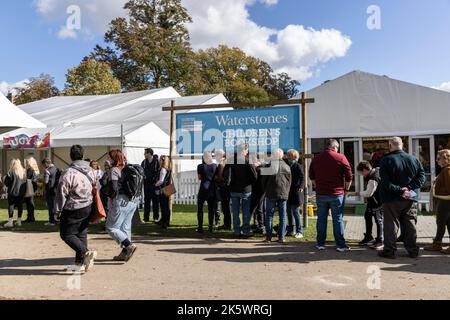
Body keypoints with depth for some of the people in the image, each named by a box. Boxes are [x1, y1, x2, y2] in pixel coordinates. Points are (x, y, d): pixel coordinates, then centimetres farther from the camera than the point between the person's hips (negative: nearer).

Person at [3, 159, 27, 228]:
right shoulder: (24, 172, 5)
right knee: (20, 205, 8)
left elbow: (6, 182, -8)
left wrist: (9, 186, 10)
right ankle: (19, 221, 13)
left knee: (11, 205, 1)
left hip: (12, 192, -5)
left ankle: (10, 221, -2)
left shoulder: (12, 172, -11)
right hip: (21, 192, 5)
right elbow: (25, 182, 11)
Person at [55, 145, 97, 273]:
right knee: (82, 235, 13)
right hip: (87, 208, 7)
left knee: (67, 234, 6)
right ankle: (80, 264, 17)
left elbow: (61, 194, -14)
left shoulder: (69, 173, -19)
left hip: (72, 210, -7)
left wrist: (57, 211, -4)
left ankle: (86, 253, -10)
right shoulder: (90, 171, 4)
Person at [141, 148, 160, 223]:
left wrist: (157, 181, -14)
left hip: (154, 184, -5)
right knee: (146, 201, 9)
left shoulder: (157, 161, -7)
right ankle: (146, 218, 15)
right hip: (146, 183, 5)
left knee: (155, 201, 3)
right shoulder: (144, 162, 9)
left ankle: (156, 217, 11)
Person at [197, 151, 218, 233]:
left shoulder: (200, 166, -6)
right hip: (212, 189, 3)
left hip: (203, 189, -3)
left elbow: (199, 178, 3)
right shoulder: (215, 166, 0)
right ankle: (211, 227, 10)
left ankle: (200, 227, 1)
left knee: (200, 209, 5)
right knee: (211, 208, 9)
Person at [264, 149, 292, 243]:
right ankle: (281, 237, 7)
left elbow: (264, 179, 0)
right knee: (282, 216, 7)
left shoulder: (270, 165, -6)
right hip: (283, 194, 2)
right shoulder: (287, 167, 3)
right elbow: (289, 181, 9)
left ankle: (268, 237, 6)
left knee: (269, 215, 5)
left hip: (271, 194, -2)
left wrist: (265, 190, 14)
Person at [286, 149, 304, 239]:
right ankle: (291, 231, 24)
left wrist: (301, 187, -27)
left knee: (296, 213, -4)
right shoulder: (288, 166, 13)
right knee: (290, 212, 13)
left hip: (295, 193, -7)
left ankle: (299, 232, 5)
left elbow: (302, 178, -14)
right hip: (288, 193, 8)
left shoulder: (298, 166, -7)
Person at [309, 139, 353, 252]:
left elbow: (312, 176, 14)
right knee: (338, 219, 4)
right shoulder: (340, 158, -6)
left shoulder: (316, 159, 6)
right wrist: (346, 189, 5)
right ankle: (340, 245, 8)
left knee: (321, 219, 11)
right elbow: (349, 176, -6)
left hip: (321, 194, 3)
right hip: (337, 194, -3)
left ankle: (320, 244, 16)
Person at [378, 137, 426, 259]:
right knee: (410, 224, 12)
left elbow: (385, 182, -18)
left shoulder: (386, 160, -11)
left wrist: (399, 190, -16)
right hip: (411, 199, 4)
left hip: (392, 200, -4)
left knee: (391, 225, 3)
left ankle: (389, 250, 7)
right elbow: (422, 176, 2)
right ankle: (413, 250, 18)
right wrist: (410, 188, -7)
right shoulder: (414, 159, 4)